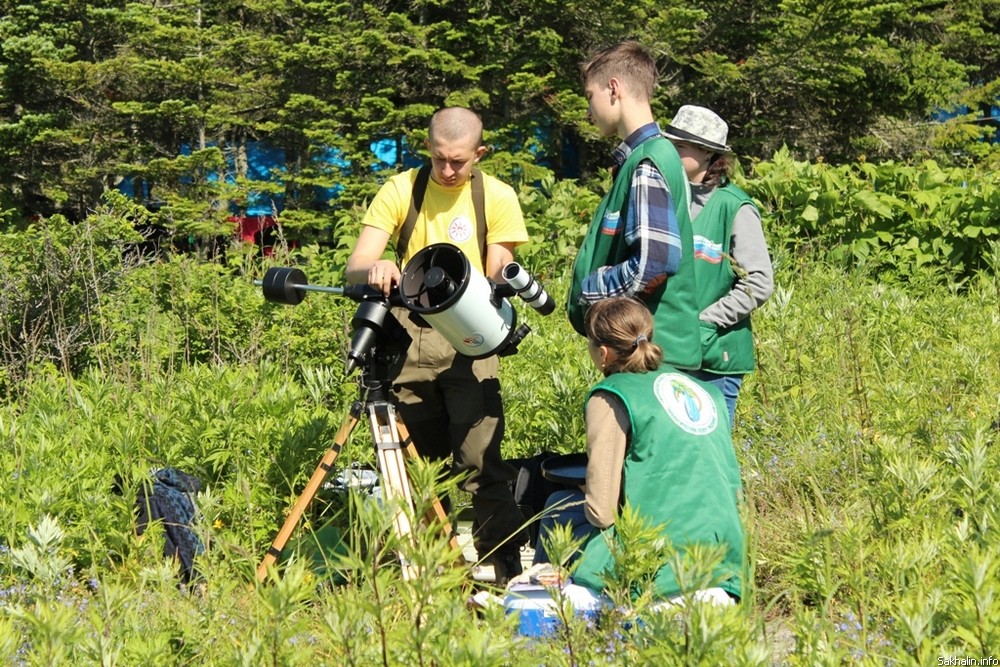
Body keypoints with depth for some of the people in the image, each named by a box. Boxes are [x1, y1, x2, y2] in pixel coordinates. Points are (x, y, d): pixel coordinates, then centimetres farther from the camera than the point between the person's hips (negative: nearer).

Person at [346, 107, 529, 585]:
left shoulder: (497, 198, 3)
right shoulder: (400, 190, 4)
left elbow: (497, 279, 1)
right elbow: (354, 267, -4)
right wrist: (374, 270, -28)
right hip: (408, 336, 2)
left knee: (480, 460, -13)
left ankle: (507, 571, -10)